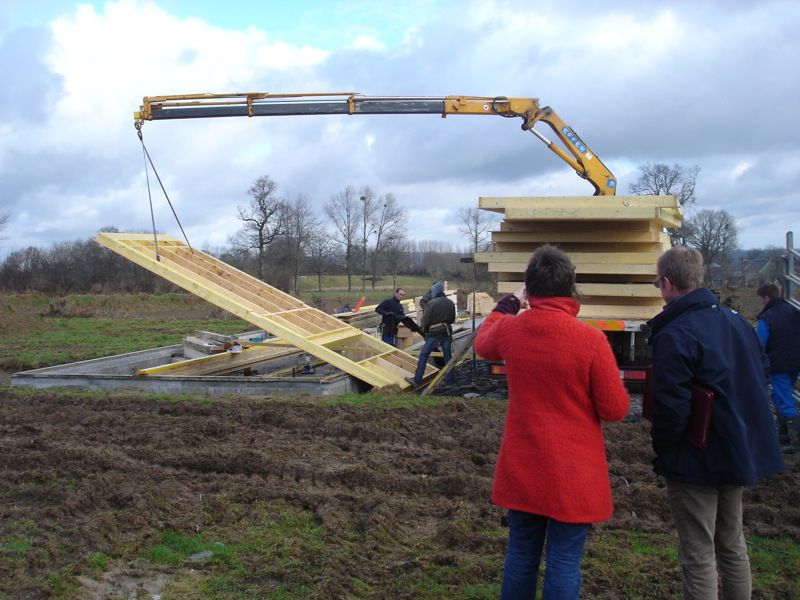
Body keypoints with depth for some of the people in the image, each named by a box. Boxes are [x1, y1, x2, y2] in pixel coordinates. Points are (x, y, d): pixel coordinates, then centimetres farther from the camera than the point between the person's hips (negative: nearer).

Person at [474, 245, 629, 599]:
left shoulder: (509, 330, -6)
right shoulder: (590, 339, -19)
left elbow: (483, 344, 20)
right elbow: (616, 410, -12)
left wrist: (508, 303, 31)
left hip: (522, 467, 4)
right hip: (573, 473, -4)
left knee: (521, 555, 18)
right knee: (564, 562, 6)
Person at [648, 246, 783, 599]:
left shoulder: (673, 335, -21)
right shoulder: (736, 322, 4)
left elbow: (671, 407, -25)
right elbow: (760, 376, 13)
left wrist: (662, 448, -8)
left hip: (696, 462, -8)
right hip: (739, 453, 8)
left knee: (698, 557, 2)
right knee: (732, 545, 22)